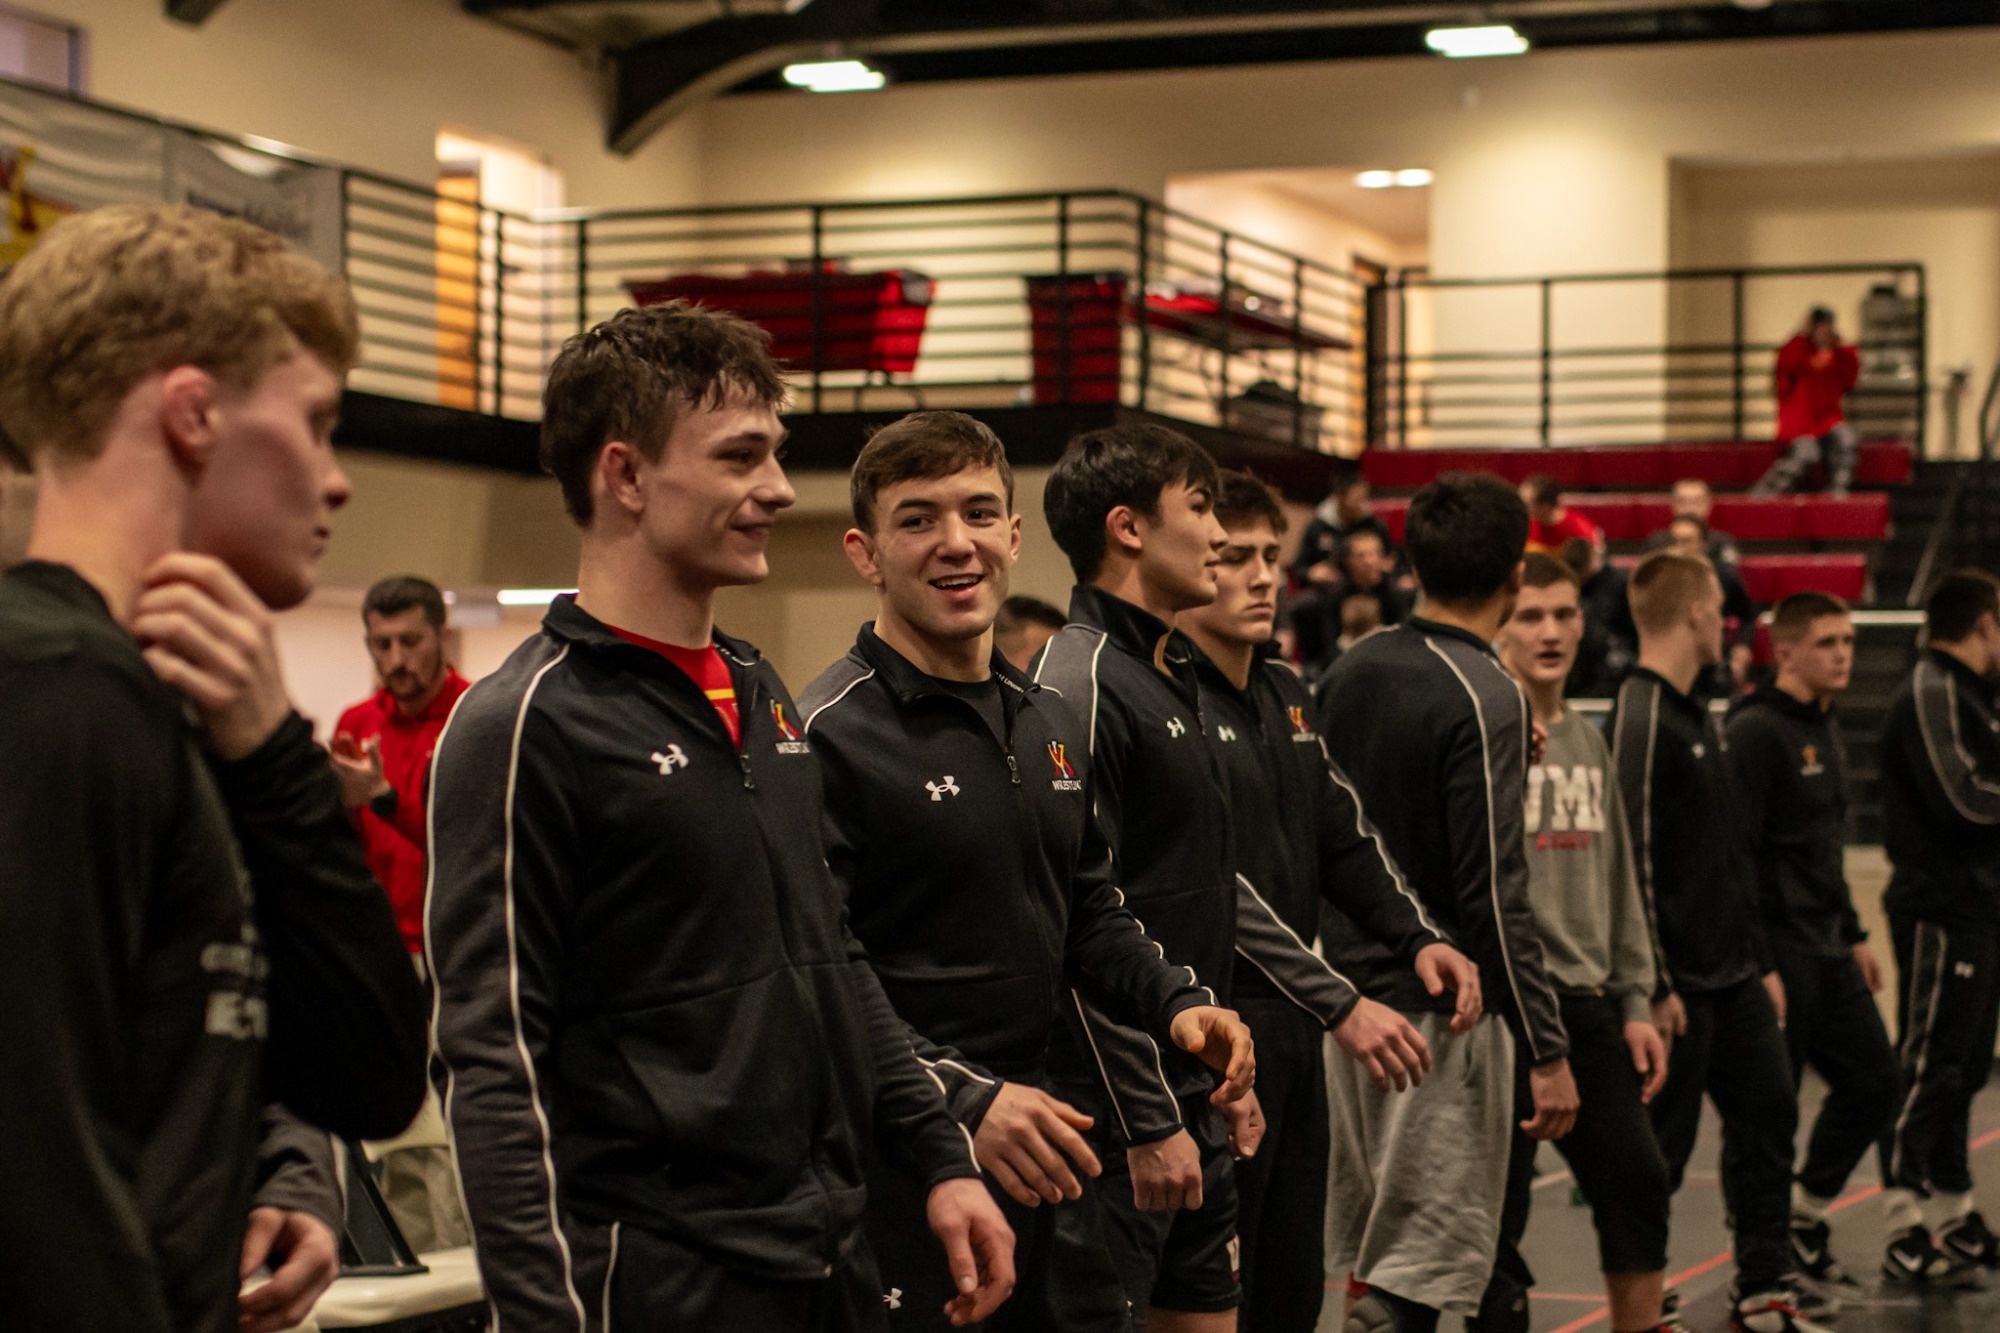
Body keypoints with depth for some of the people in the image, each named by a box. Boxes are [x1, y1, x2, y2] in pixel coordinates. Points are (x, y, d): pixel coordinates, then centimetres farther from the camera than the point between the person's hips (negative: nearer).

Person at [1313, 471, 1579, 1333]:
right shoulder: (1483, 698, -15)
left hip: (1351, 1001, 8)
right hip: (1442, 1012, -8)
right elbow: (1494, 895, -18)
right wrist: (1546, 1051, -15)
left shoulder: (1350, 672, 8)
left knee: (1368, 1255, 16)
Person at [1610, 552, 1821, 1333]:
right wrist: (1653, 984, -20)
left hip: (1734, 976, 9)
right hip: (1681, 980, -9)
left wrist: (1761, 959, 19)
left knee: (1768, 1114, 10)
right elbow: (1633, 858, -19)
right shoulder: (1641, 718, -15)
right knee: (1662, 1142, -1)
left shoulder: (1701, 718, 15)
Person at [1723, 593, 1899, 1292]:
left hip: (1826, 951, 9)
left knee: (1872, 1082, 11)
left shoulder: (1827, 731, 16)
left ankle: (1804, 1217, 25)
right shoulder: (1756, 731, -14)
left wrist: (1853, 935, 22)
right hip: (1777, 951, -9)